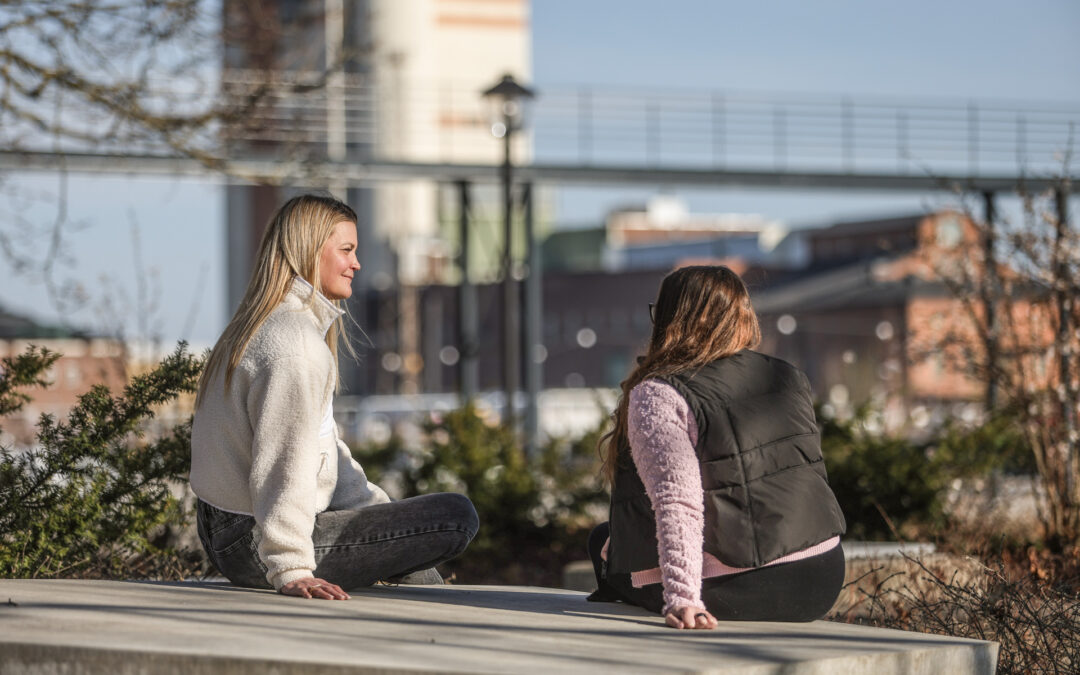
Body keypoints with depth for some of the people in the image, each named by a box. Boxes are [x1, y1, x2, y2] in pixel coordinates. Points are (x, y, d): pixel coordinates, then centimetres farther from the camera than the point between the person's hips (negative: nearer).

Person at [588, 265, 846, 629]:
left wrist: (681, 599, -31)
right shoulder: (792, 380, 9)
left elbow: (677, 504, -25)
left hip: (727, 591, -6)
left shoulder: (657, 397, -12)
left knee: (602, 541, 20)